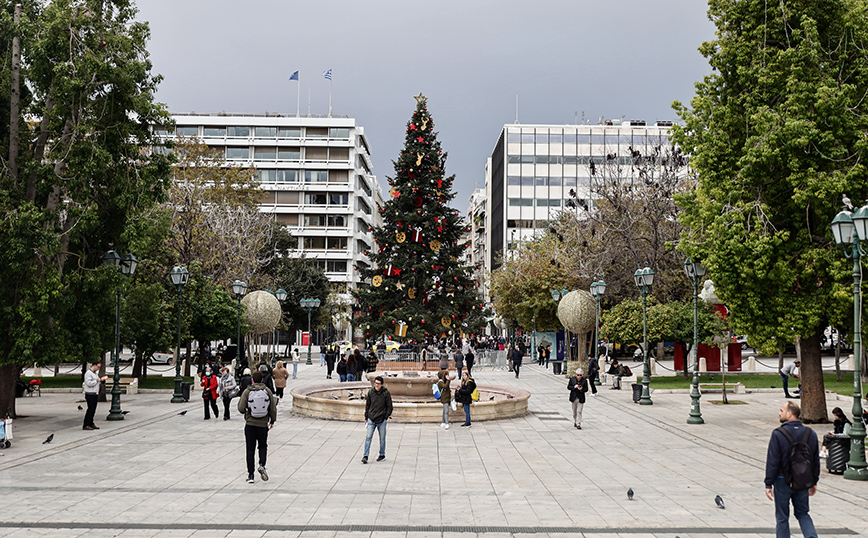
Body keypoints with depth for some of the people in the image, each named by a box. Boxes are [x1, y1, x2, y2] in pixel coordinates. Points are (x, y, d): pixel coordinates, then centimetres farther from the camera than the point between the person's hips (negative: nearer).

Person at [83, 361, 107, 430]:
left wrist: (102, 379, 7)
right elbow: (89, 383, -22)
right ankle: (85, 425, -6)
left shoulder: (95, 373, 16)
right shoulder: (88, 373, -13)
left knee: (93, 410, 9)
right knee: (90, 409, -9)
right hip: (90, 394, -9)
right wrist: (97, 380, -15)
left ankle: (91, 424, 14)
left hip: (95, 394, 9)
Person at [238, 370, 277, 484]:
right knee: (263, 446, 19)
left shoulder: (247, 391, -5)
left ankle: (250, 475, 6)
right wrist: (272, 420, 15)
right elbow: (273, 408, 0)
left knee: (250, 449, 6)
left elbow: (241, 408, -8)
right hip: (263, 424, 1)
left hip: (250, 424, -1)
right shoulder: (268, 391, -2)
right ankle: (262, 465, -5)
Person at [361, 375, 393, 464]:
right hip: (371, 420, 2)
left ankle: (382, 455, 25)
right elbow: (367, 405, 11)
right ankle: (365, 456, -5)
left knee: (382, 439, 9)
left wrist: (386, 417, -6)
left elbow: (389, 406, 1)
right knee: (368, 437, -6)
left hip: (382, 421, -2)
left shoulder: (386, 393, -6)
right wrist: (366, 417, 10)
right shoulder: (370, 392, 2)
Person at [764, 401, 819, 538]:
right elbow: (816, 461, 9)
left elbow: (772, 461, -14)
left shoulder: (778, 434, -15)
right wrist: (813, 482, 19)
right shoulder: (810, 433, 1)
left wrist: (768, 484, -7)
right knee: (802, 513, 18)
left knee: (782, 517, 8)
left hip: (783, 481, -4)